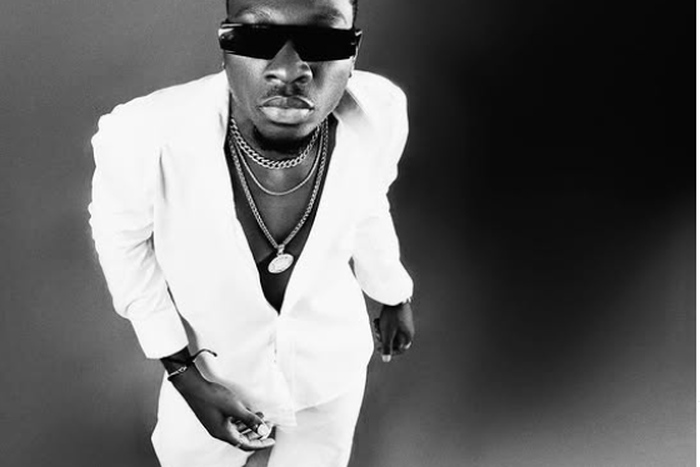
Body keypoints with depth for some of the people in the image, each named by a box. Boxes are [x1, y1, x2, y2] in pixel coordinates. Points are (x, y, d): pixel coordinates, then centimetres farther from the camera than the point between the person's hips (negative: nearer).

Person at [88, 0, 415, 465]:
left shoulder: (378, 111, -27)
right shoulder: (144, 135, -36)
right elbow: (123, 236, -13)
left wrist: (394, 296, 12)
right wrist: (184, 374, -14)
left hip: (332, 363, 2)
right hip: (214, 370, -1)